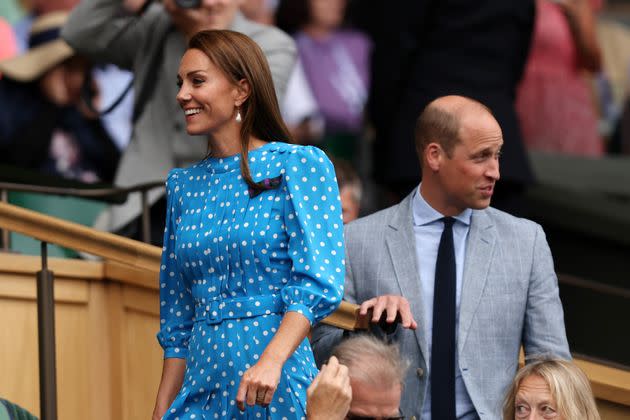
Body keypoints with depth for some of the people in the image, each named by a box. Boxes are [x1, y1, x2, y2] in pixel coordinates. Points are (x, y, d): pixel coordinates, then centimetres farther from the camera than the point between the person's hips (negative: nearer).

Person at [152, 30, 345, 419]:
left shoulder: (300, 165, -3)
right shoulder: (183, 185, 13)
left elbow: (319, 284, -14)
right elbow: (177, 318, 15)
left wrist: (271, 361, -27)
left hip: (277, 384, -5)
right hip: (202, 384, 5)